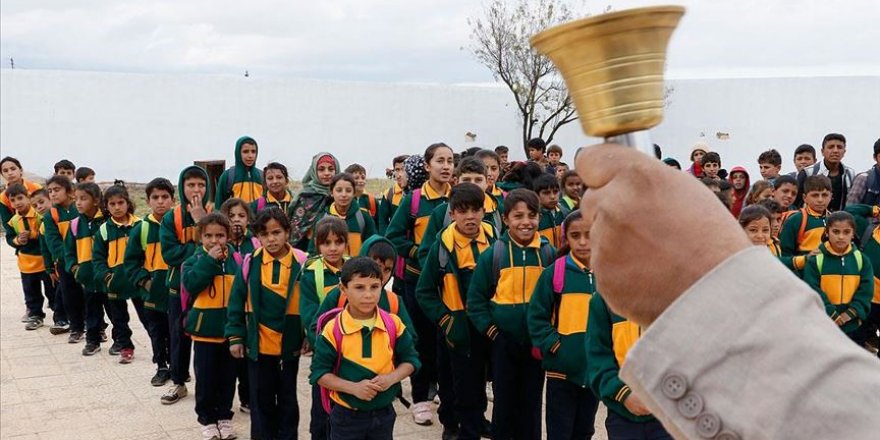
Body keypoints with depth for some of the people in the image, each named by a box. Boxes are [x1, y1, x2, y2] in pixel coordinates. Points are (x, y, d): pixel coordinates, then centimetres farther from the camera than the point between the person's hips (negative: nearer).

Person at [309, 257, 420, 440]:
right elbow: (319, 373, -10)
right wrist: (353, 387, -23)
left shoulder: (393, 324, -6)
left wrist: (392, 378, -16)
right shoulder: (333, 329, -14)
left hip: (383, 413, 3)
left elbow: (410, 360, 4)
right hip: (346, 416, -3)